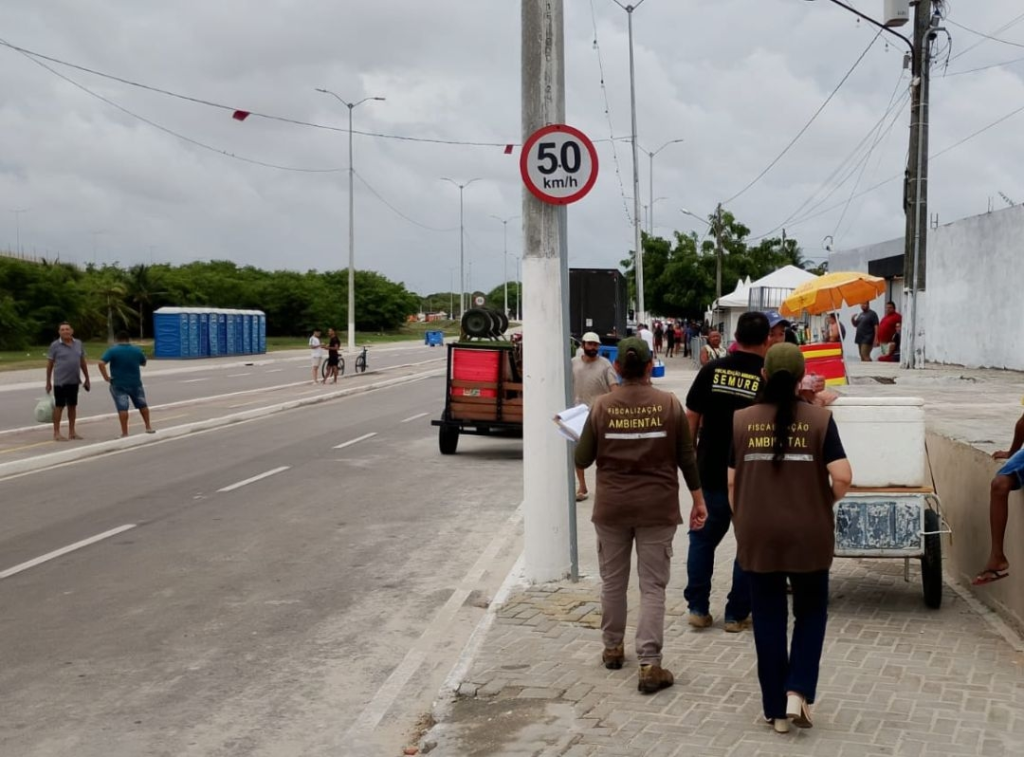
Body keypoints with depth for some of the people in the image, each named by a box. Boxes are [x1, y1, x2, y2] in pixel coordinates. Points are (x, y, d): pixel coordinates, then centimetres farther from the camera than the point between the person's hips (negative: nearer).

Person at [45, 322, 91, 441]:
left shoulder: (78, 344, 7)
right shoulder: (55, 345, -5)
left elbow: (83, 362, 14)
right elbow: (49, 364, -2)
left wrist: (87, 379, 13)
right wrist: (48, 382, -3)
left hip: (74, 381, 5)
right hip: (60, 381, -5)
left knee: (72, 405, 10)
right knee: (59, 406, -2)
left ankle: (72, 431, 19)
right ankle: (56, 433, 3)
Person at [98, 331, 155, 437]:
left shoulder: (112, 350, -9)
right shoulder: (137, 350, 2)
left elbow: (101, 363, -21)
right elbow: (143, 363, 18)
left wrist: (105, 377, -13)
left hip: (118, 384, -3)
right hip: (135, 383, 3)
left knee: (122, 408, -1)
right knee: (142, 405, 18)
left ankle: (125, 432, -2)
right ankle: (148, 427, 25)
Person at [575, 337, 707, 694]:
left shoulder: (602, 406, -6)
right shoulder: (669, 404, -6)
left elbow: (582, 459, -1)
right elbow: (686, 457, -1)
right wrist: (698, 500, 10)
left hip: (611, 507, 1)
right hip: (657, 507, -1)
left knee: (612, 581, 17)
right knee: (652, 587, 2)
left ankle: (613, 648, 31)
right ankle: (649, 665, -4)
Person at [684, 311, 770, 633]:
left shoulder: (712, 371, -4)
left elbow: (691, 417, 0)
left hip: (711, 471, 2)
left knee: (703, 538, 16)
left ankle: (698, 608, 15)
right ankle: (737, 614, 13)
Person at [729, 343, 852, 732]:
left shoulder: (742, 420, -2)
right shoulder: (819, 419, -7)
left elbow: (731, 482, 0)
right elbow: (842, 477, -14)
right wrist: (825, 503, 5)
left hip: (758, 535, 1)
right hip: (808, 534, -1)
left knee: (768, 619, 11)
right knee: (810, 612, 18)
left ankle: (776, 709, 16)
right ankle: (798, 691, 4)